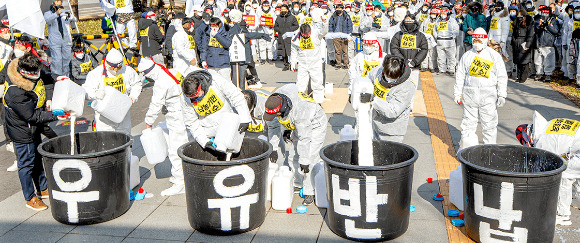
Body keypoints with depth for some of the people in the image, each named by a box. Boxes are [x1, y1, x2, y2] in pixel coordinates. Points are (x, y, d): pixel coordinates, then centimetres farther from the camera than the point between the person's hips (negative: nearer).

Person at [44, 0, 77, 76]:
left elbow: (74, 20, -4)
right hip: (55, 42, -3)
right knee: (57, 60, -12)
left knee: (66, 59, 5)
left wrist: (70, 15, -28)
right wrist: (56, 14, -34)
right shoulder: (48, 13, 7)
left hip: (66, 40, 3)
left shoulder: (65, 12, 13)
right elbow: (48, 20, -16)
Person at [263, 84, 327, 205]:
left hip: (316, 124, -7)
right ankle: (297, 183, 28)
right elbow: (272, 126, -4)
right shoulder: (273, 104, -21)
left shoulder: (300, 110, -42)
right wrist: (273, 148, -2)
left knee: (310, 159, -14)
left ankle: (309, 192, -3)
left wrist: (304, 161, -32)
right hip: (296, 125, 7)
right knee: (296, 155, 8)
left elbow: (304, 138, -36)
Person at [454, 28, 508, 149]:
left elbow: (502, 76, 4)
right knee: (468, 122, 4)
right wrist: (458, 93, 8)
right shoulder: (467, 56, 10)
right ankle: (467, 147, 15)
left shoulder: (494, 56, 4)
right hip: (470, 94, 2)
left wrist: (502, 95, -2)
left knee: (489, 124, 1)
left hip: (488, 95, -2)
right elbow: (460, 76, 13)